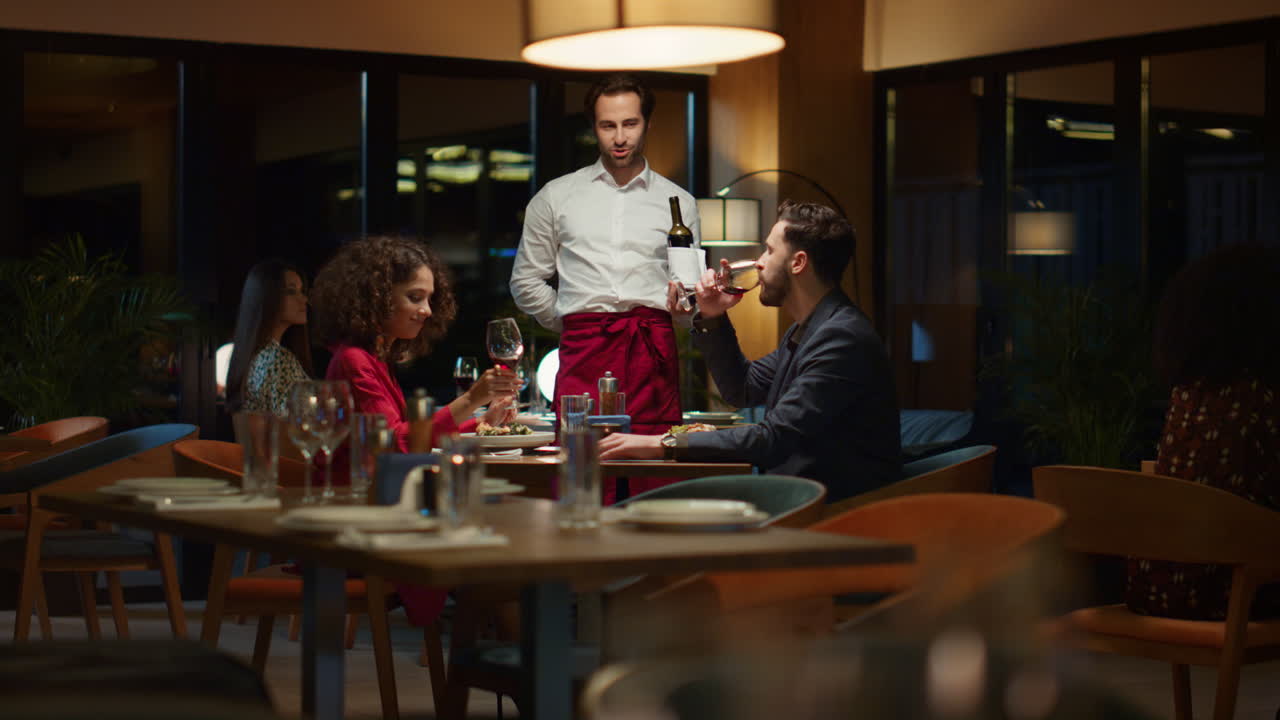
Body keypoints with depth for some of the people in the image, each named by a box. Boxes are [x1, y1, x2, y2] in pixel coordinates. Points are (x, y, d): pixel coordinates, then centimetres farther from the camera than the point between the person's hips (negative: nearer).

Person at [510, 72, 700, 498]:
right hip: (583, 351, 0)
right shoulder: (556, 198, 15)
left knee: (655, 486, -9)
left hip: (654, 351, 0)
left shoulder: (678, 203, 16)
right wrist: (571, 326, 12)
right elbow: (526, 282, 19)